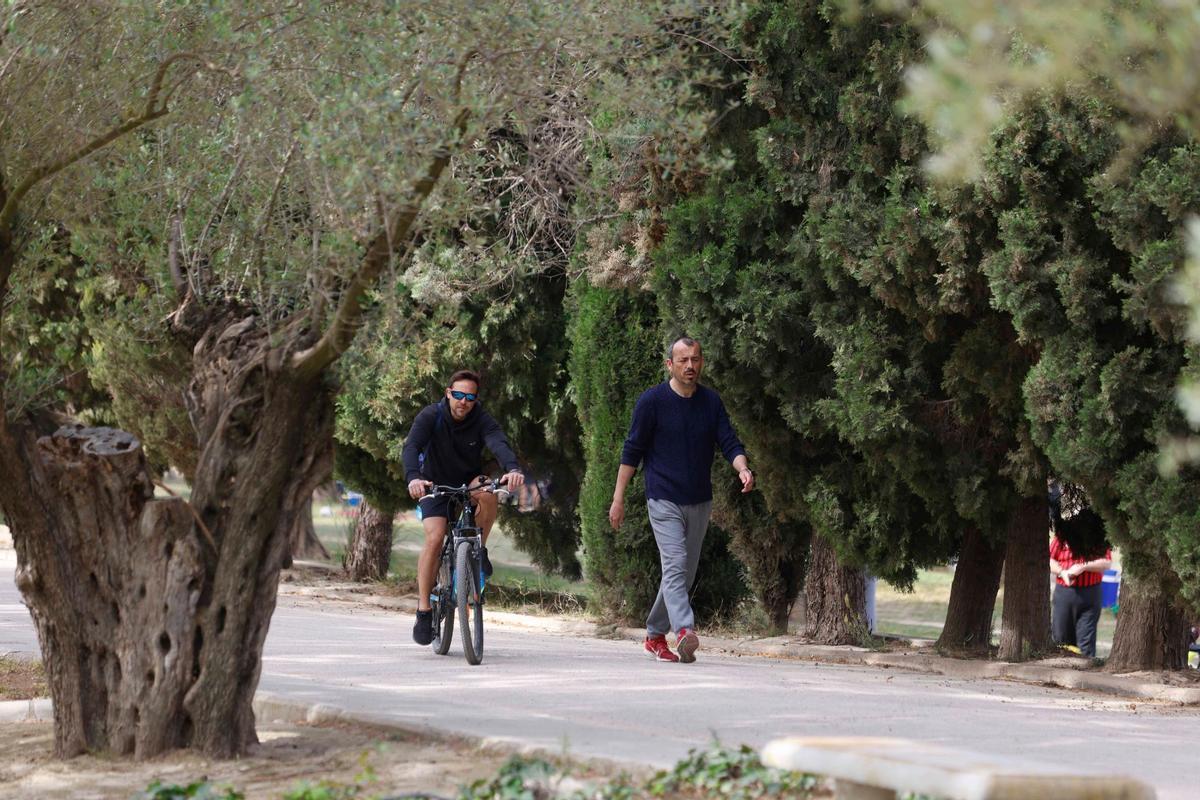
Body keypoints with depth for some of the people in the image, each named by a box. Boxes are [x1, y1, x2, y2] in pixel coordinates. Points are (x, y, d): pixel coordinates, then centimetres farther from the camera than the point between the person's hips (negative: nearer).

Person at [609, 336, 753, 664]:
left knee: (685, 572, 10)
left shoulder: (711, 402, 6)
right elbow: (632, 451, -3)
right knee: (675, 566, -20)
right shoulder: (652, 401, -6)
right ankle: (684, 631, -34)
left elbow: (729, 443, 3)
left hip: (700, 502, 5)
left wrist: (743, 469, -20)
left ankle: (655, 635, 24)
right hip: (664, 501, -5)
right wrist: (618, 498, -5)